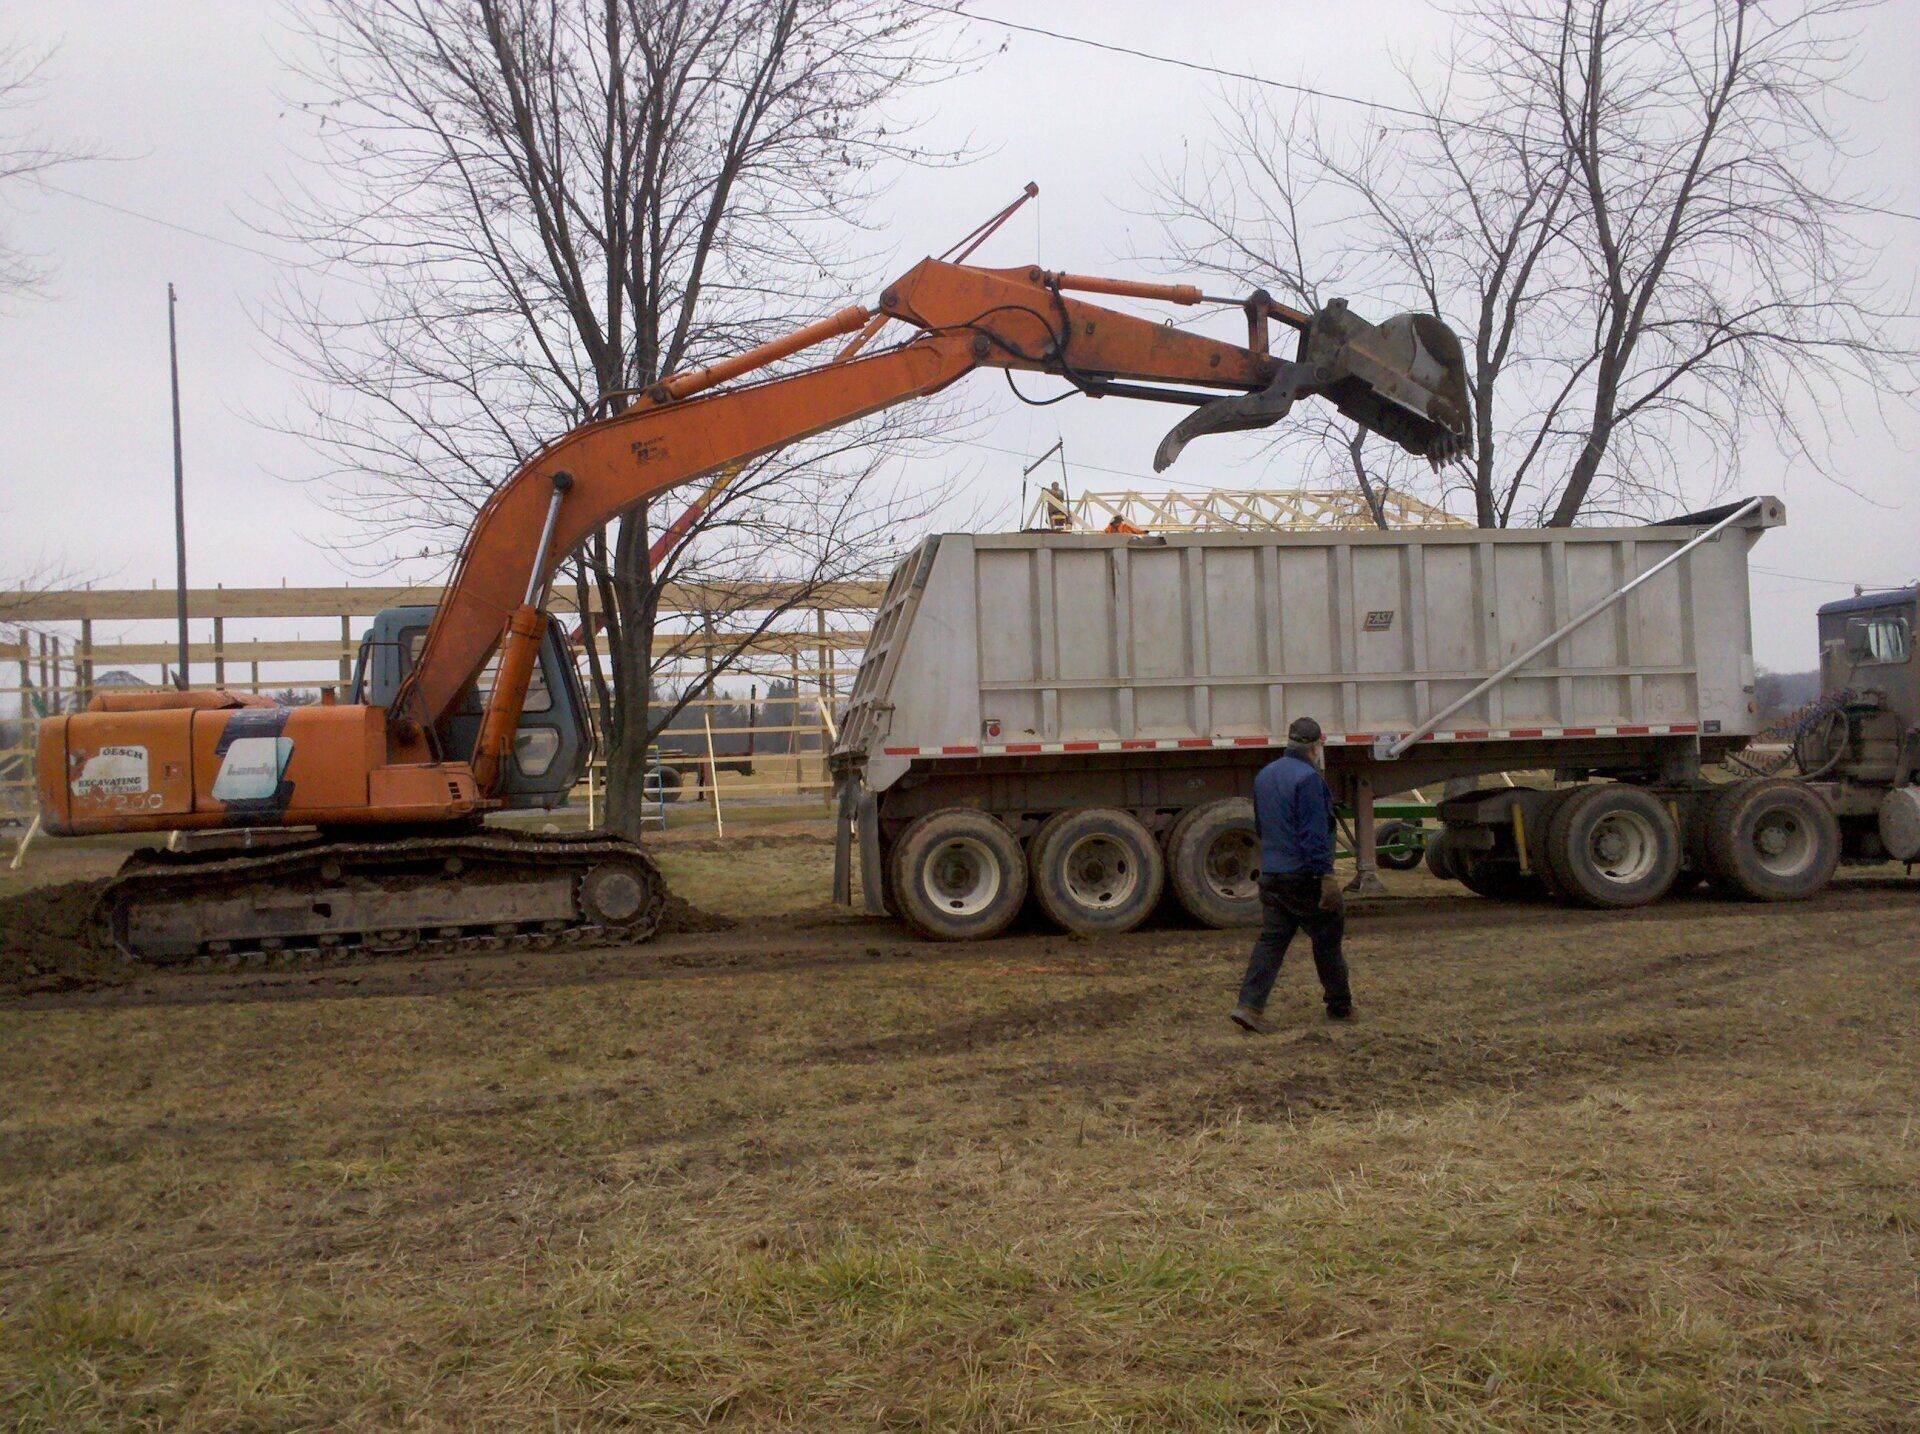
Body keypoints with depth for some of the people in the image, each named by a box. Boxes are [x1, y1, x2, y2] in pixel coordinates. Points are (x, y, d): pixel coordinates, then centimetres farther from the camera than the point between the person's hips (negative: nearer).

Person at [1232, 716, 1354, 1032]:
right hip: (1304, 875, -7)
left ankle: (1250, 1005, -6)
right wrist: (1326, 875, -20)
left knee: (1270, 939, 5)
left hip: (1271, 874, 7)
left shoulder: (1264, 775, 13)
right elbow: (1314, 834, -20)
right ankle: (1339, 1006, 17)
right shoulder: (1308, 778, -15)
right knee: (1327, 940, 7)